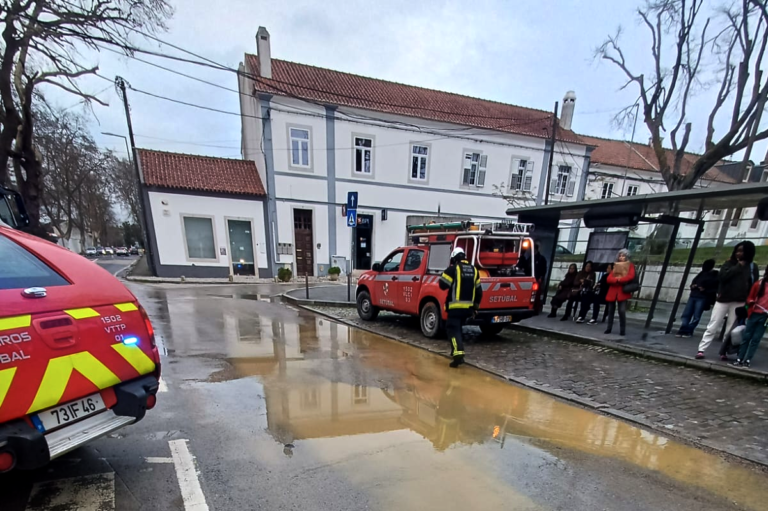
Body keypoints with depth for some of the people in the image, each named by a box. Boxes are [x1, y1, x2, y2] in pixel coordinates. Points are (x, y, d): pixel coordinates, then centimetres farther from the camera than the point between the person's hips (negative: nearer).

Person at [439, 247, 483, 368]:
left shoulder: (453, 268, -9)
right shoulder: (474, 270, 12)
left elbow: (442, 285, -10)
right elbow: (479, 290, 16)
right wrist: (475, 305, 24)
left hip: (456, 306, -7)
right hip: (468, 307, 7)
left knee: (453, 329, -3)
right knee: (458, 328, 23)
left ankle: (458, 354, -17)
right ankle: (456, 351, 31)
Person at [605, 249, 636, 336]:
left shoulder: (630, 266, 7)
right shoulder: (615, 266, 16)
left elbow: (631, 276, -10)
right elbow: (609, 279, 5)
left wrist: (619, 279, -10)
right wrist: (616, 280, -13)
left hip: (623, 291, -3)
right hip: (613, 291, 3)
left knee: (622, 311, -9)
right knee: (610, 310, 6)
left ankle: (622, 330, 2)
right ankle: (609, 328, 13)